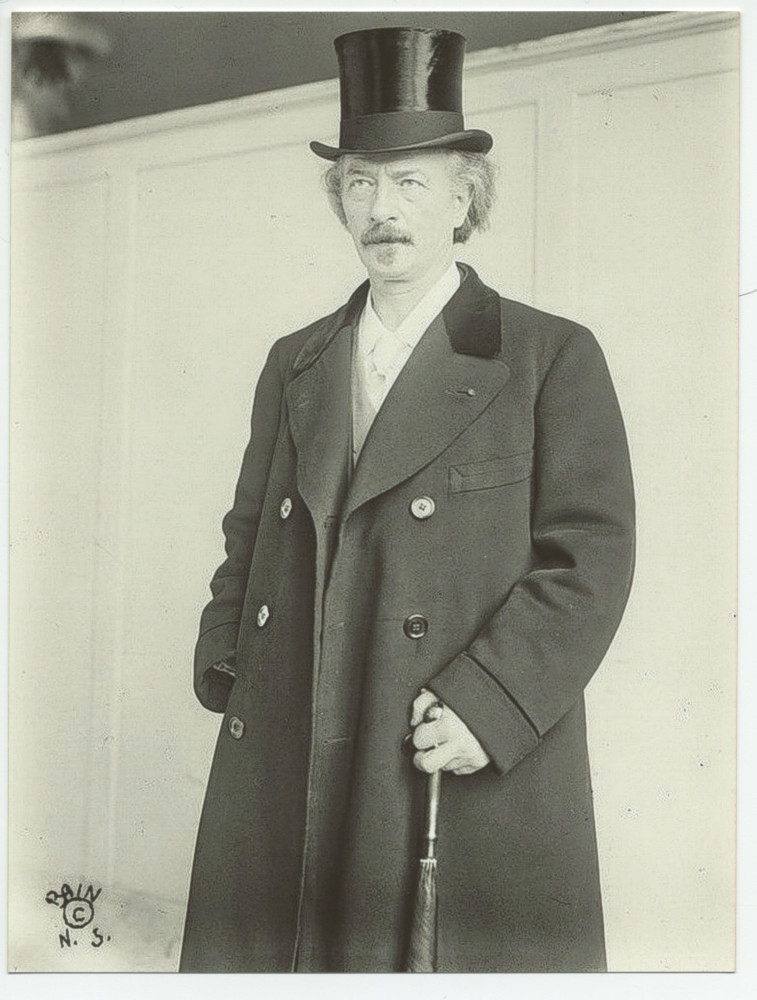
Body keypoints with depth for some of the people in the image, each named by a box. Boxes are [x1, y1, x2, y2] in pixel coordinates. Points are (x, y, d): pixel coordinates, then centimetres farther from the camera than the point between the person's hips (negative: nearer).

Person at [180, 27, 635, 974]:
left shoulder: (554, 358, 2)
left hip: (481, 781, -4)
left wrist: (489, 703, -16)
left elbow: (591, 558, -6)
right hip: (287, 785, 4)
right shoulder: (294, 364, 17)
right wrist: (226, 667, 5)